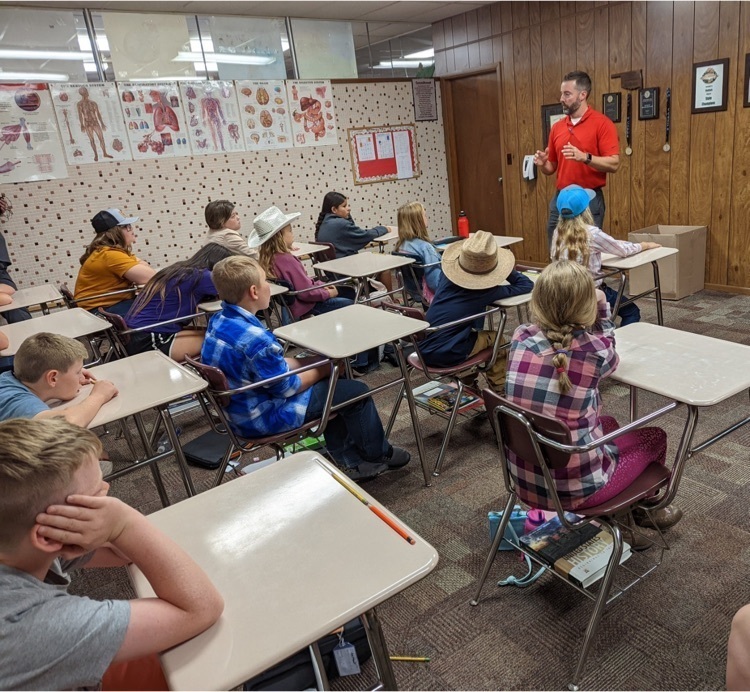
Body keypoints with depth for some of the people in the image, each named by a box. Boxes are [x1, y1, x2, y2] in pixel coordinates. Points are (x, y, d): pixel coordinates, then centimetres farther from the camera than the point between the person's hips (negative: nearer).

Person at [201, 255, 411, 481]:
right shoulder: (254, 337, -33)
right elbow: (287, 387, -21)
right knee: (356, 392, 1)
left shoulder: (219, 321, -2)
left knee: (328, 386, 23)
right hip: (263, 417, -9)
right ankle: (378, 455, 26)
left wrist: (308, 362, 3)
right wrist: (322, 370, -5)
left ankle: (350, 461, 28)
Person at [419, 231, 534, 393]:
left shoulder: (448, 277, 3)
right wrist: (507, 270, 15)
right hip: (448, 356, -5)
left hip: (423, 349, 6)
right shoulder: (486, 292, -9)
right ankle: (499, 388, 36)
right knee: (496, 338, 20)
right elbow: (527, 285, 5)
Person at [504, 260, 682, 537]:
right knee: (654, 437, 22)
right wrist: (602, 308, 9)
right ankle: (638, 511, 47)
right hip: (574, 488, -5)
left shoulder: (520, 337, -8)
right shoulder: (594, 350, -18)